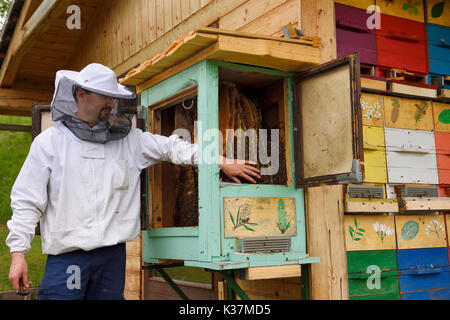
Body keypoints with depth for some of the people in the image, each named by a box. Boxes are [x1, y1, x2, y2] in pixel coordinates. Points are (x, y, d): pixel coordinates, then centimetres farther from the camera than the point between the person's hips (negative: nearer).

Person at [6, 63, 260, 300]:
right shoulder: (49, 141, 0)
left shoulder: (129, 139, 7)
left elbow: (172, 147, 11)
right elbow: (27, 201, 0)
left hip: (114, 254, 3)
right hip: (66, 256, -2)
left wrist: (222, 162, 6)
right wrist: (18, 252, -5)